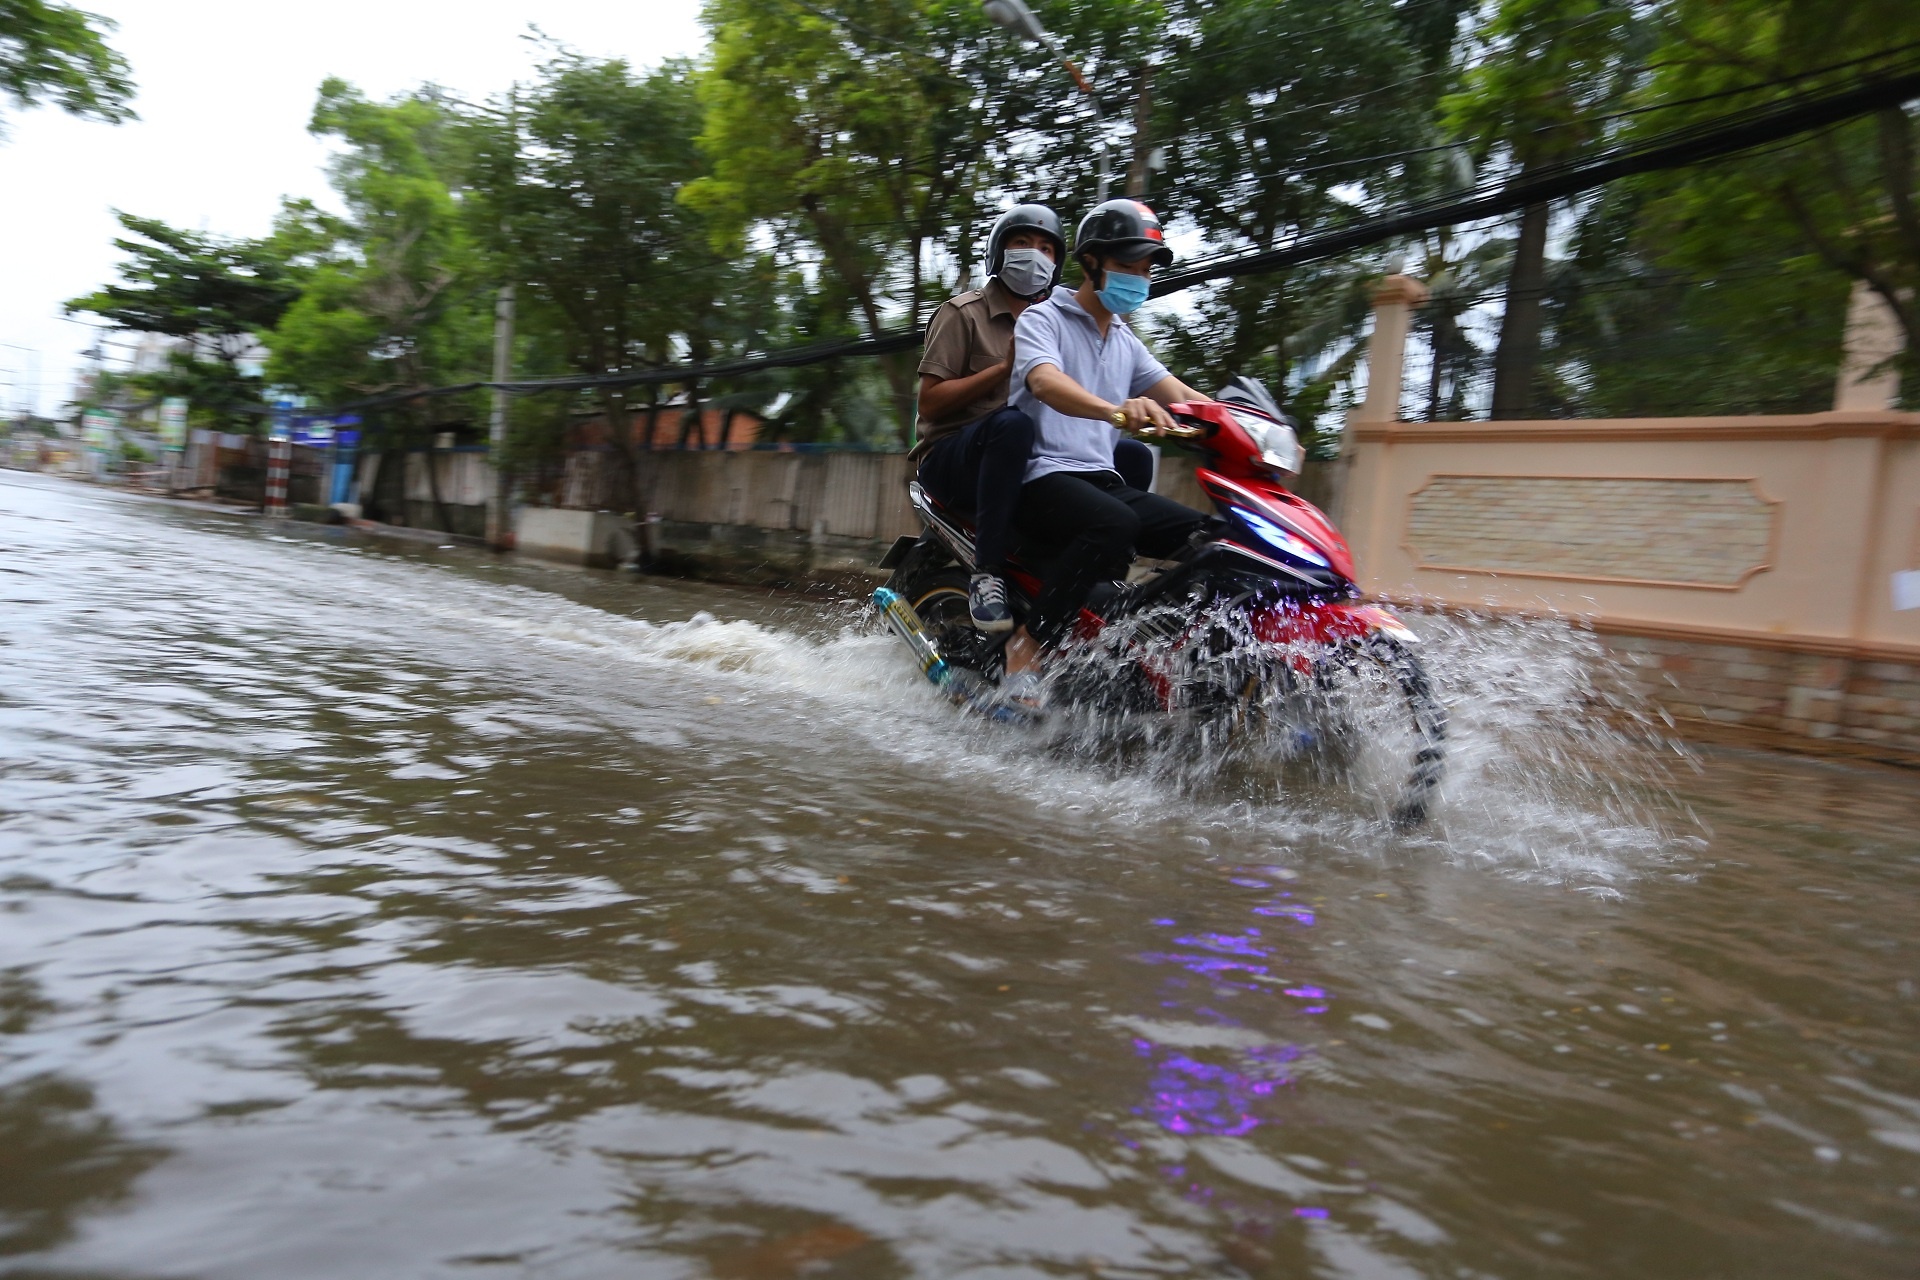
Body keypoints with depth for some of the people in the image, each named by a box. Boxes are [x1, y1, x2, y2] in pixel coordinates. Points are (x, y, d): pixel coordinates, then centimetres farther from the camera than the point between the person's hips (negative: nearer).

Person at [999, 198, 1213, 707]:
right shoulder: (1042, 319, 0)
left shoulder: (1125, 341, 24)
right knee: (1114, 524, -37)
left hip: (1104, 480, 7)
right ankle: (1028, 645, -30)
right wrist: (1116, 409, -42)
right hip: (1042, 476, -7)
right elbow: (1045, 383, -21)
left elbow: (1178, 394, 15)